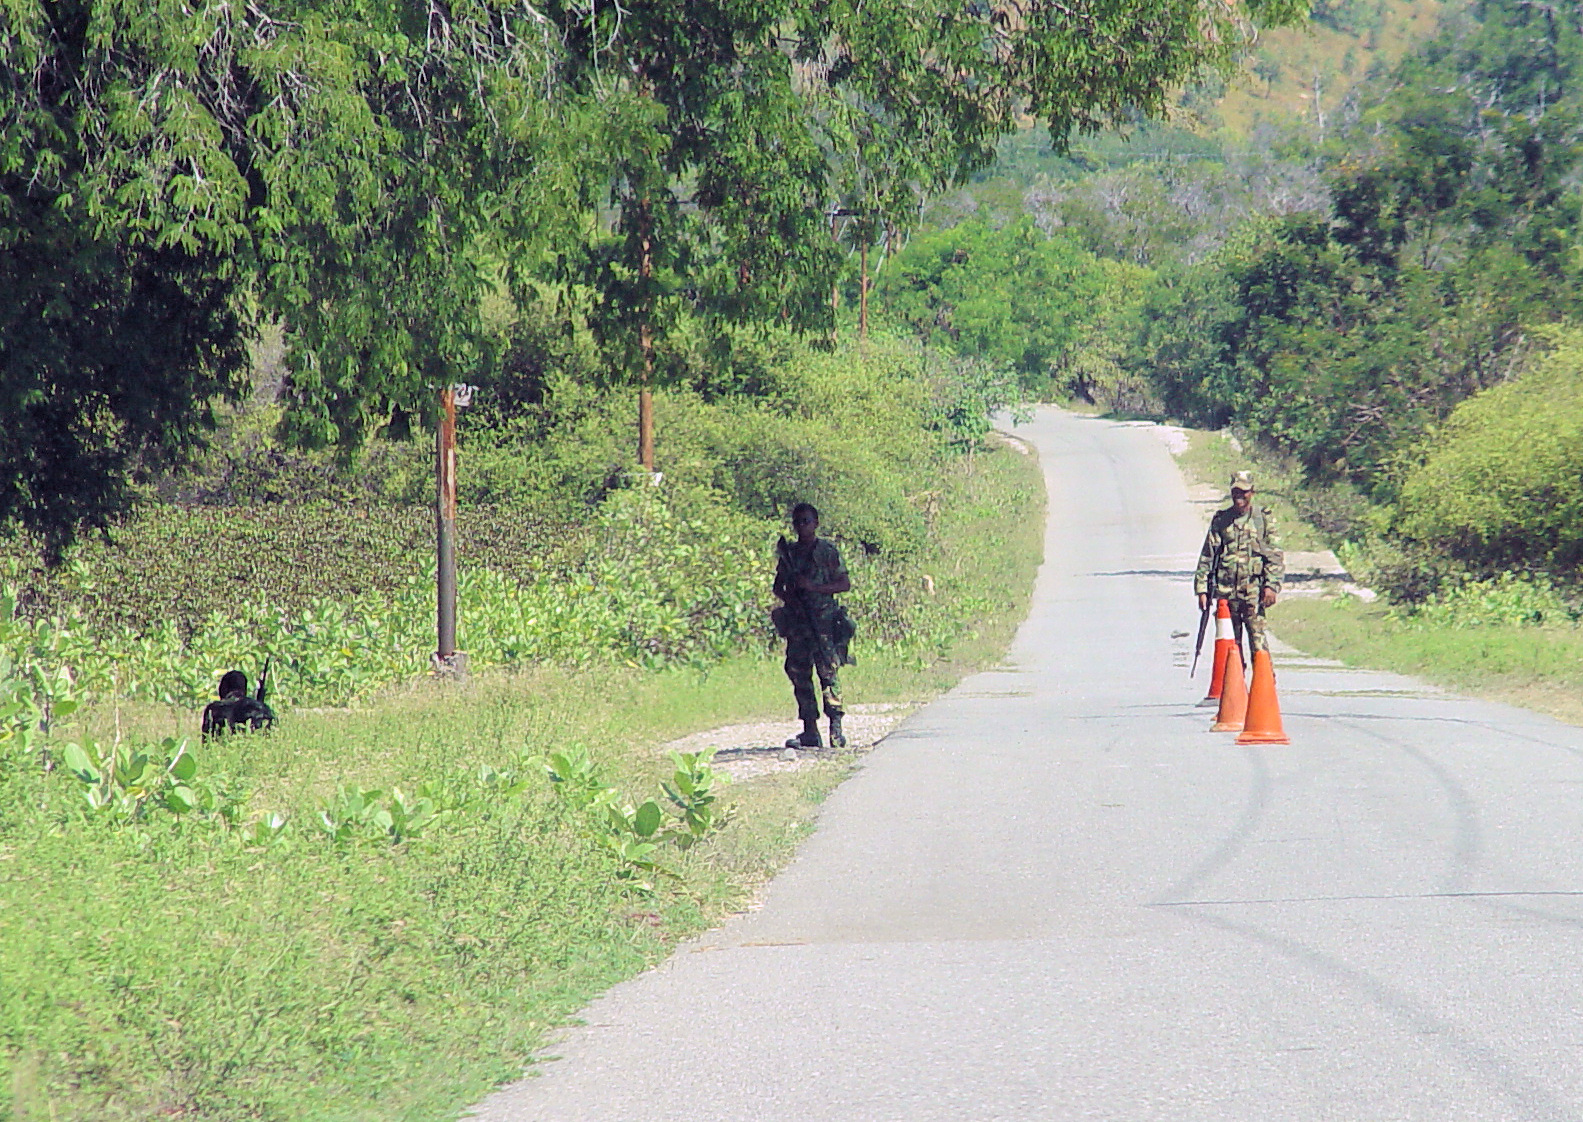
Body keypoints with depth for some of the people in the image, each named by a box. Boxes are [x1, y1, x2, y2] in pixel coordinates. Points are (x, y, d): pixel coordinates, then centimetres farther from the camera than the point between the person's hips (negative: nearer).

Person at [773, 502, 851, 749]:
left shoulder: (827, 552, 1)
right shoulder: (789, 552, 14)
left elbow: (845, 584, -2)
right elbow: (778, 586, 20)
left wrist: (813, 587, -13)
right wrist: (786, 595, -3)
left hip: (823, 620, -5)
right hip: (796, 622, 5)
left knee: (828, 671, -11)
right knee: (799, 674, 2)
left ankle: (836, 729, -10)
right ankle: (809, 731, 6)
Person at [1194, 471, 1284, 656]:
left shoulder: (1264, 519, 6)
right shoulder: (1220, 521, 10)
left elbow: (1276, 557, 4)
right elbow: (1207, 556, 13)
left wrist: (1272, 586, -8)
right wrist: (1202, 590, 7)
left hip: (1254, 592, -2)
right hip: (1226, 592, 2)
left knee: (1257, 638, -12)